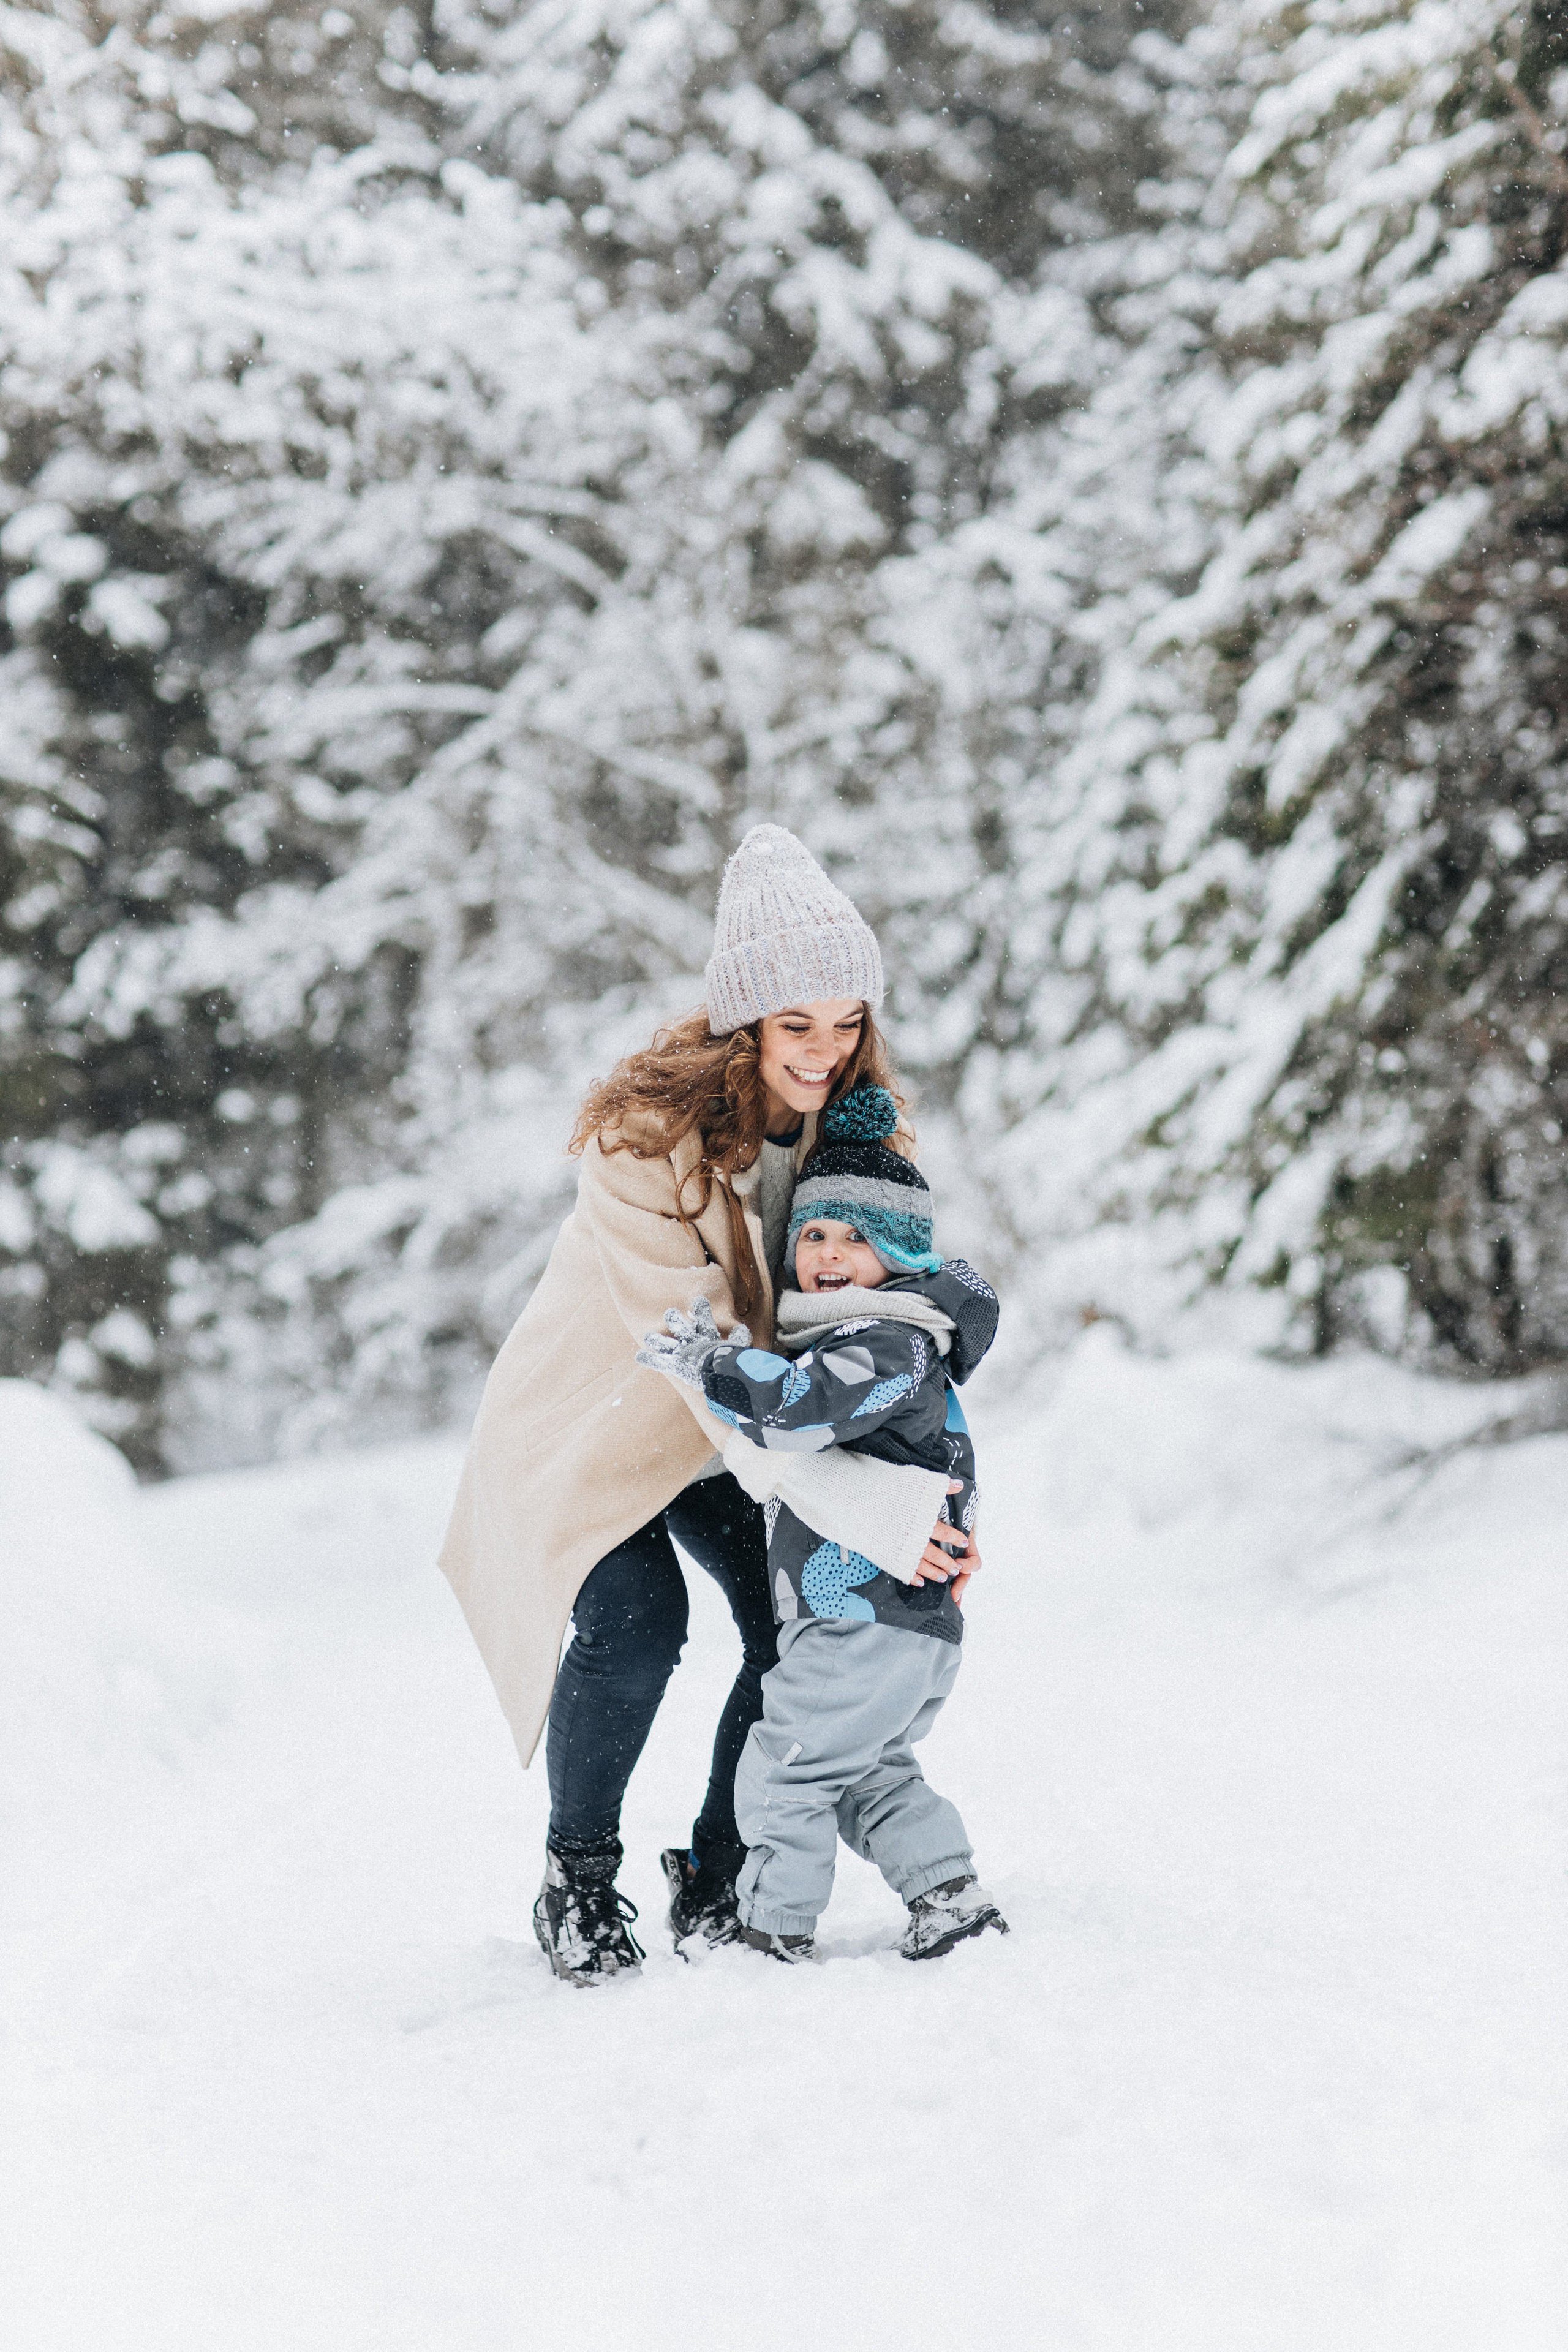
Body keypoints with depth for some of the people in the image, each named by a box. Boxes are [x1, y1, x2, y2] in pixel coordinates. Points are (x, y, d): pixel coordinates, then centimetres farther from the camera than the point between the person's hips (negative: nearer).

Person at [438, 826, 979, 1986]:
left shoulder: (852, 1120, -10)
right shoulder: (650, 1136, -30)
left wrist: (927, 1486, -13)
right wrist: (847, 1498, -42)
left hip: (740, 1428, 6)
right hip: (603, 1413, -6)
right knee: (633, 1621, -25)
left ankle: (718, 1886, 11)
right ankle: (579, 1878, -1)